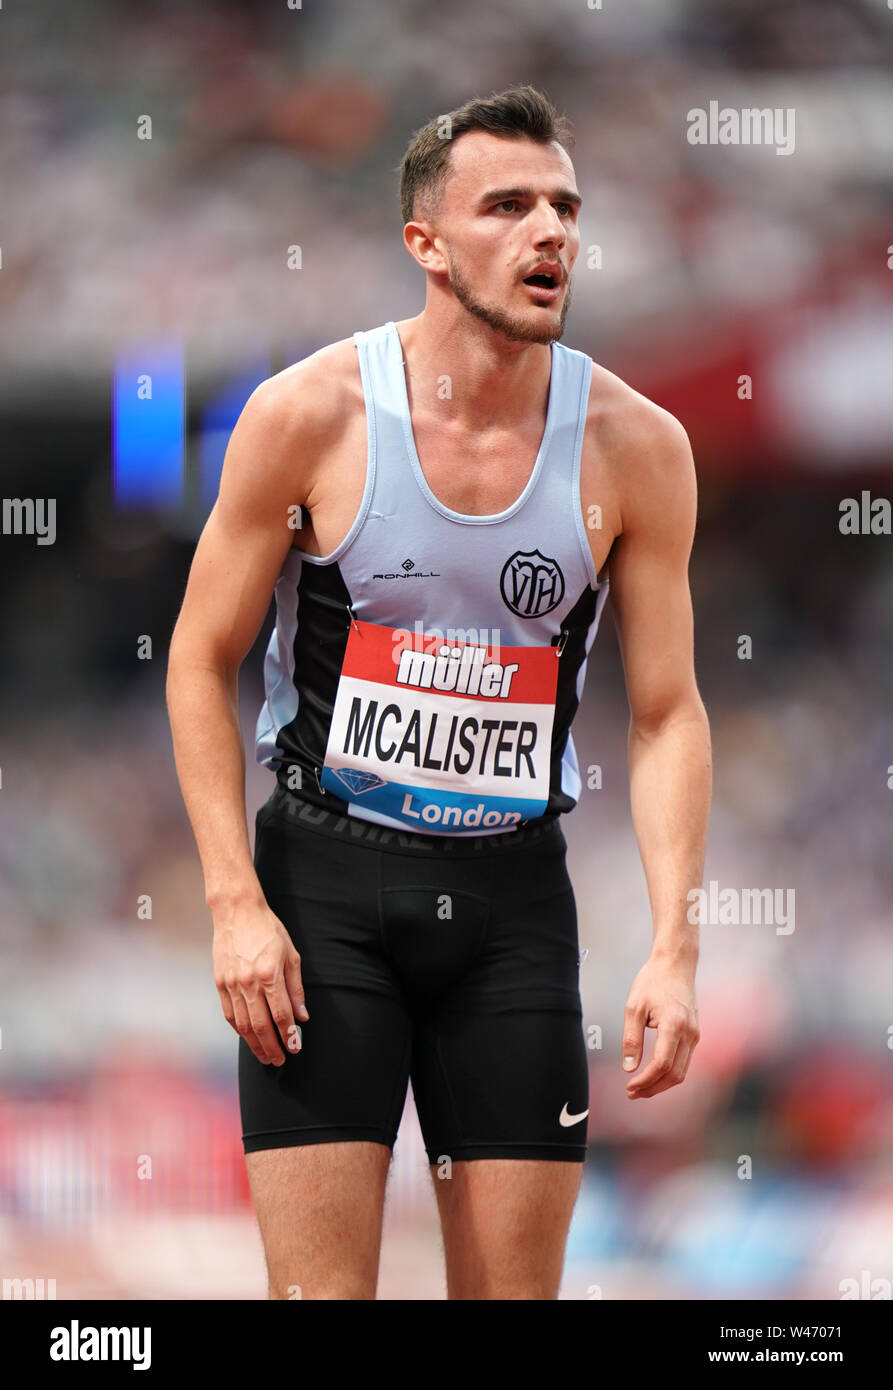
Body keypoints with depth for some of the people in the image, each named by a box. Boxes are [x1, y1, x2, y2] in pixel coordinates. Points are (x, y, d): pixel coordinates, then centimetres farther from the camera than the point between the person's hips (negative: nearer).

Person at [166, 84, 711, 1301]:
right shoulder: (311, 414, -8)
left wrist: (674, 948, -9)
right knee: (319, 1289, -7)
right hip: (324, 878, -2)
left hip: (513, 890, 2)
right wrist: (235, 904, -10)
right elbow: (202, 662, -1)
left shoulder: (633, 446, -3)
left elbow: (667, 713, 1)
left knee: (517, 1287, 3)